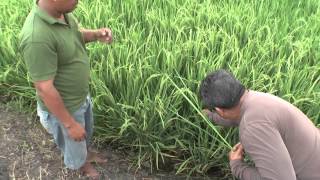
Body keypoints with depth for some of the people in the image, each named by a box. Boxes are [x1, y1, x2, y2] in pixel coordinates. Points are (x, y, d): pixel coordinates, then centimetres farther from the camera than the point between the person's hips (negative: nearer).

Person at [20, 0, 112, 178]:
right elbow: (45, 90, -31)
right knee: (75, 142, 23)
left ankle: (86, 153, 63)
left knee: (87, 131, 33)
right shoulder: (37, 38, -38)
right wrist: (70, 124, -21)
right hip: (65, 108, -8)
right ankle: (81, 165, 54)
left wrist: (96, 34, -11)